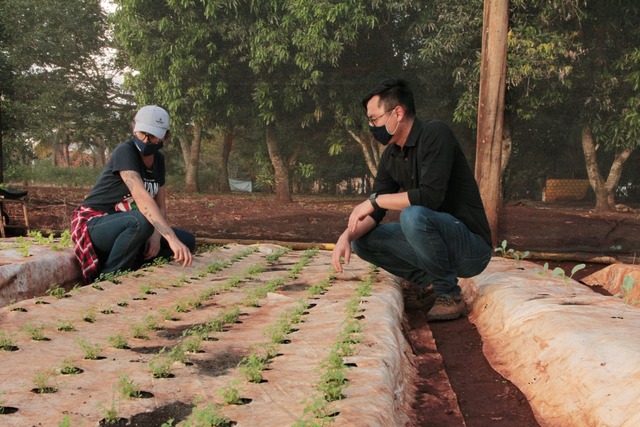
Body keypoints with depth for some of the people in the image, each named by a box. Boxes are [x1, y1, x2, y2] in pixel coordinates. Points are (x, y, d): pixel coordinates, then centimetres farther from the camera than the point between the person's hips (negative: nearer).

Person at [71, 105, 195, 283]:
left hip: (124, 227, 7)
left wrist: (156, 235, -19)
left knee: (188, 241, -4)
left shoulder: (158, 160, 5)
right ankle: (106, 279, -18)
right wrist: (172, 238, -44)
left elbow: (160, 205, 4)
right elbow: (141, 196, -34)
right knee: (142, 221, -38)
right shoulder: (125, 151, -20)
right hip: (94, 224, -7)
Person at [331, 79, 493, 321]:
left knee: (413, 215, -35)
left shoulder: (435, 135, -17)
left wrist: (375, 200, -20)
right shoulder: (391, 156, 6)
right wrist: (347, 236, -13)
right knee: (362, 240, -1)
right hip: (436, 240, 8)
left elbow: (431, 196, -30)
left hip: (472, 248, -7)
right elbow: (374, 213, 6)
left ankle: (449, 295, -15)